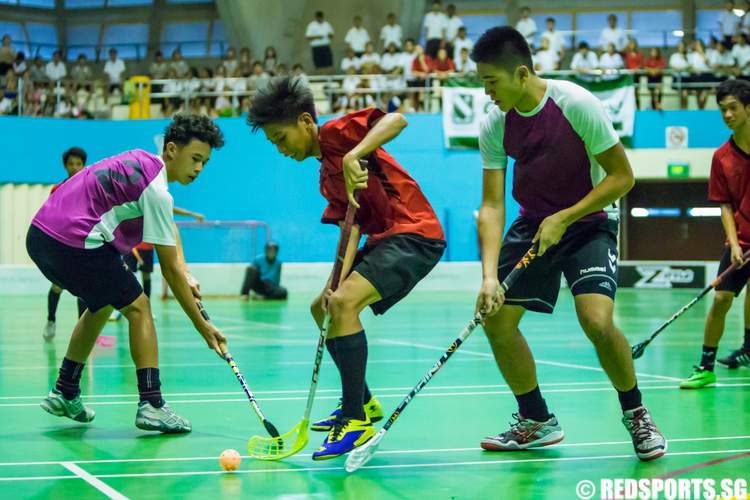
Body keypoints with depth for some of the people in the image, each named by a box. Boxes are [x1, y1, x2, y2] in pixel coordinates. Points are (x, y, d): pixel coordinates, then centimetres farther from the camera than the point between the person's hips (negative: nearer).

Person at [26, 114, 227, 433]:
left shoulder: (140, 161, 14)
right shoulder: (155, 190, -14)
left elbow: (170, 230, 21)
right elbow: (170, 269, -11)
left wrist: (186, 278, 7)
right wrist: (203, 327, -6)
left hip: (40, 235, 9)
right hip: (75, 242, -9)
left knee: (101, 305, 26)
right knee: (138, 307, -1)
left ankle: (64, 394, 30)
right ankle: (151, 405, -8)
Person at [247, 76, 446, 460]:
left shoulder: (336, 132, -8)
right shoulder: (327, 176, 18)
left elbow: (396, 120, -24)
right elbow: (353, 226, 8)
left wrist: (354, 156, -35)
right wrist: (337, 279, -6)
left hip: (414, 232, -11)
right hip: (383, 238, 11)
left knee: (343, 303, -27)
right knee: (323, 307, 20)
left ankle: (356, 420, -21)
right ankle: (361, 402, 34)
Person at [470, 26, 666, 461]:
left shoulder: (577, 104, -23)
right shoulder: (494, 125, -9)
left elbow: (622, 176, -17)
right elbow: (492, 205, -10)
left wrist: (564, 219, -22)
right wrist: (489, 275, -22)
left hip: (589, 219, -5)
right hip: (533, 224, 5)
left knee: (597, 321, -24)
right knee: (497, 319, -3)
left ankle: (635, 413, 2)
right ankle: (538, 422, 16)